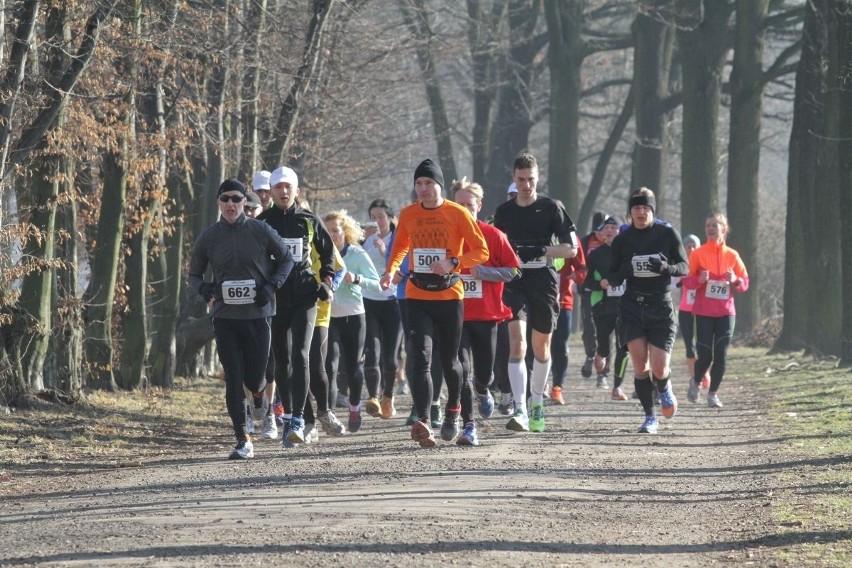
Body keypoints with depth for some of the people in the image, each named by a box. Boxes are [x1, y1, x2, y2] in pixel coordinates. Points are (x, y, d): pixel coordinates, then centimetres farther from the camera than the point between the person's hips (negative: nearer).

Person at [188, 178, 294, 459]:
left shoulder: (261, 232, -2)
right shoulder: (208, 237, 3)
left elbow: (286, 259, 10)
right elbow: (194, 274, 14)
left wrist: (272, 286, -6)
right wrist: (203, 288, -8)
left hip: (257, 314, -1)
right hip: (224, 316, 1)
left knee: (253, 379, 2)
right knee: (234, 379, -5)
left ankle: (261, 391, 42)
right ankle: (243, 441, -1)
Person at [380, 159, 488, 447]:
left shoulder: (457, 214, -4)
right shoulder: (407, 215, 5)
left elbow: (481, 251, -4)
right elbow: (400, 247, 21)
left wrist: (453, 263, -20)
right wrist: (391, 270, 1)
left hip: (449, 296, -1)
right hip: (417, 297, 1)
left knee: (449, 361, 12)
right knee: (420, 359, -16)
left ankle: (453, 410, 39)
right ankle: (423, 423, -27)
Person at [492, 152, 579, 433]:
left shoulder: (551, 208, 0)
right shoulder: (503, 212, 9)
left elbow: (572, 249, -3)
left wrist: (541, 251, -16)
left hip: (544, 283, 0)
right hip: (514, 282, 0)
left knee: (541, 347, 10)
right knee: (517, 341, -17)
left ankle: (537, 403, 32)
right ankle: (520, 410, -25)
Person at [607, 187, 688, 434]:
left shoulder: (668, 234, 0)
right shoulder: (622, 240, 3)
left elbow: (684, 267, 2)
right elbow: (612, 279, 5)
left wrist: (665, 267, -19)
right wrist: (623, 272, -18)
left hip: (661, 306, -1)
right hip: (632, 307, 1)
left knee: (659, 370, -7)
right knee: (640, 365, -9)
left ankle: (664, 388, 29)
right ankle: (650, 416, 6)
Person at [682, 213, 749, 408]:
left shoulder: (732, 255, 6)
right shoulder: (698, 254, -1)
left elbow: (745, 283, 10)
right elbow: (687, 281, 0)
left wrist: (735, 280, -12)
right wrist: (699, 280, -20)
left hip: (726, 311, 2)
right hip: (703, 312, -2)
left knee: (721, 355, -5)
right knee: (705, 355, -6)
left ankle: (713, 393, 8)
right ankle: (695, 382, 25)